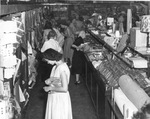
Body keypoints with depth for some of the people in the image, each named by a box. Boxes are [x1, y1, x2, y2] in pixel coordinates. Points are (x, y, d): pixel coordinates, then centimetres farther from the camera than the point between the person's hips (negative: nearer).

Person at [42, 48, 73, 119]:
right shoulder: (56, 67, 2)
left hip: (60, 98, -8)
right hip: (53, 97, 8)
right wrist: (51, 80, -12)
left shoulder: (62, 69, -24)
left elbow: (64, 88, -25)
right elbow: (47, 81, 11)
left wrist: (50, 88, -16)